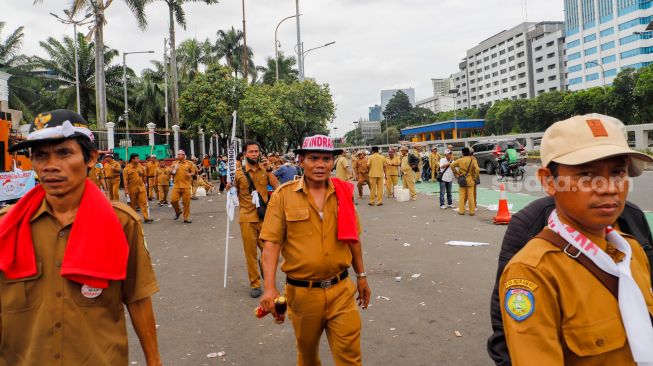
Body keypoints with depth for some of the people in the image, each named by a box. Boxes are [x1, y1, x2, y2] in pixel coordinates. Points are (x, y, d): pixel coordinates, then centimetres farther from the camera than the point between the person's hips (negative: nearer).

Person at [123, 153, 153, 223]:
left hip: (141, 188, 2)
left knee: (144, 202, -5)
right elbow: (126, 180, -10)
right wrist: (126, 189, -15)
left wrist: (144, 184, 20)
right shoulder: (127, 169, -7)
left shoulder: (141, 166, 3)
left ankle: (146, 218, -8)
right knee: (133, 203, 12)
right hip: (132, 189, -2)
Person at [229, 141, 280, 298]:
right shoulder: (239, 173, -1)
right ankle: (255, 284, 18)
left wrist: (269, 169, -13)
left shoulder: (265, 169, 4)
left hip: (265, 216, 1)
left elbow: (277, 187, -7)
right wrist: (229, 189, -14)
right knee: (250, 252, 5)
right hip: (247, 218, -1)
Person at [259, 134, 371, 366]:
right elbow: (271, 244, -12)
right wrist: (270, 288, -22)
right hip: (302, 292, -1)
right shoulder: (283, 196, -8)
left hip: (341, 289, 2)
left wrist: (361, 275, 15)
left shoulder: (343, 193, 2)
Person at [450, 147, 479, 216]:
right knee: (471, 196, 4)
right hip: (470, 180, -1)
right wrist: (475, 177, -4)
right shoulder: (473, 160, -7)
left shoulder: (460, 160, -1)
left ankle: (461, 210, 12)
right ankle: (472, 211, 7)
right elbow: (477, 170, -17)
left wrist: (456, 173, 3)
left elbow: (452, 165, -5)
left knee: (462, 196, 10)